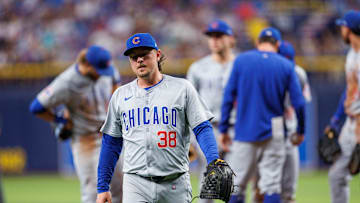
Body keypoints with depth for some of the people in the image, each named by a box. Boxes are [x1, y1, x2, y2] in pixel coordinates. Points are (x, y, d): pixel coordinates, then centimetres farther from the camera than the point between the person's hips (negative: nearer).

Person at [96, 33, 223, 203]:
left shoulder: (182, 88, 6)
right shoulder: (120, 95, 14)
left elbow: (202, 128, 0)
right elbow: (111, 143, 16)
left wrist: (214, 162, -19)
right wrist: (102, 187, 11)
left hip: (176, 184, -1)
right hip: (136, 184, 1)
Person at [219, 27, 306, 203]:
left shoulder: (241, 60, 2)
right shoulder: (286, 66, 2)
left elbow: (228, 97, -1)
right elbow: (298, 103, -1)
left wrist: (223, 130, 4)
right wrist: (300, 131, 13)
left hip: (244, 131, 0)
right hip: (273, 134, 0)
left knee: (237, 184, 4)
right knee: (272, 185, 1)